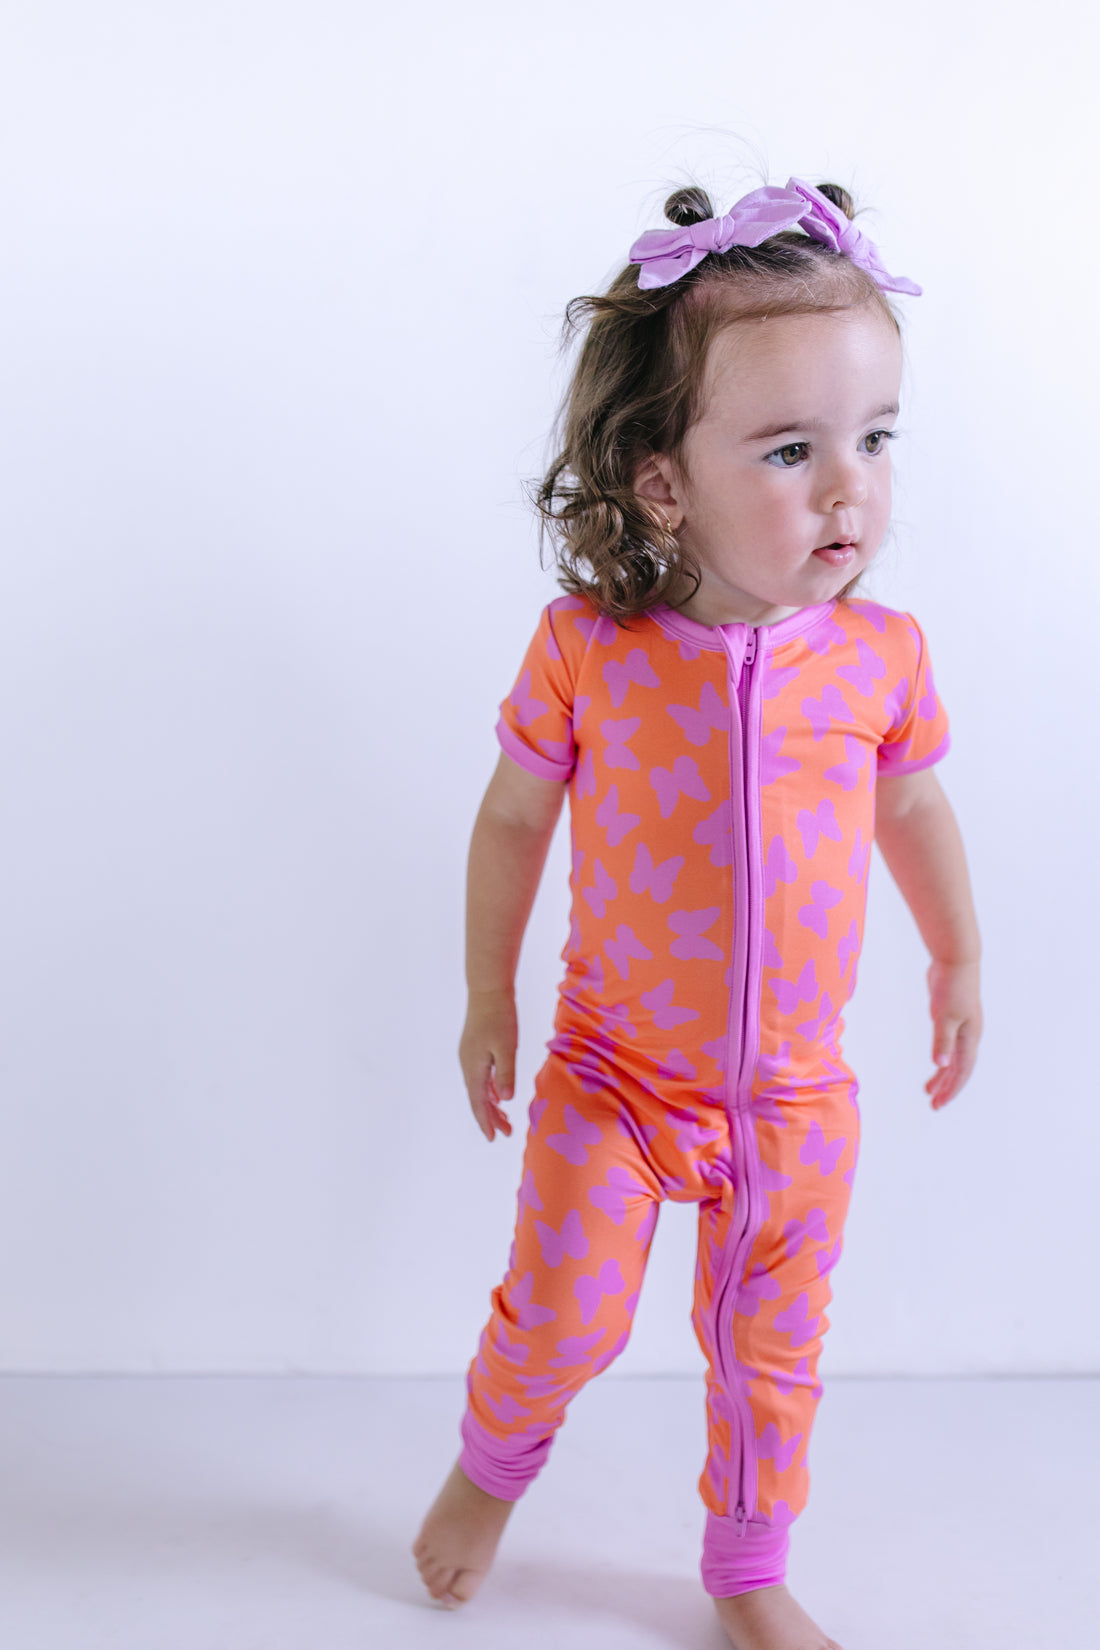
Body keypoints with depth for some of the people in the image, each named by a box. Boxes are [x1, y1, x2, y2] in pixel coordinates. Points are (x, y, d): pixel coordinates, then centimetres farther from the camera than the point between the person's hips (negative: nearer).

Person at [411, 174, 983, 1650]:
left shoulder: (882, 655, -12)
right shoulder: (585, 648, -17)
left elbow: (915, 812, 7)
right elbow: (513, 820, -3)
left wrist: (959, 963, 19)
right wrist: (488, 1002, 4)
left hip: (798, 1095, 2)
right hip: (614, 1073, -2)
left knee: (771, 1355, 15)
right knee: (562, 1319, 4)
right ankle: (491, 1469, 40)